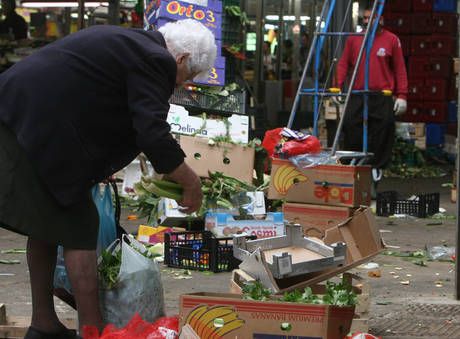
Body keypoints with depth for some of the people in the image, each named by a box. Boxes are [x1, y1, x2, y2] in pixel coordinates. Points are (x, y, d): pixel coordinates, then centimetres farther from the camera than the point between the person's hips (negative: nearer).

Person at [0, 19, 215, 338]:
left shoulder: (126, 39, 21)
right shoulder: (156, 61, -8)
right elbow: (154, 135, -16)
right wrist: (191, 184, -4)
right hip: (37, 130, -10)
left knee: (46, 226, 18)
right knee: (79, 229, -1)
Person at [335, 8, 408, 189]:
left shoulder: (391, 40, 5)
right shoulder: (353, 39, 10)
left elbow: (400, 70, 5)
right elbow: (343, 64, 11)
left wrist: (402, 96, -1)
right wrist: (338, 87, -1)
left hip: (383, 97, -2)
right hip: (357, 96, 2)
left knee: (384, 128, -4)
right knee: (350, 127, -4)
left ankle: (377, 167, 7)